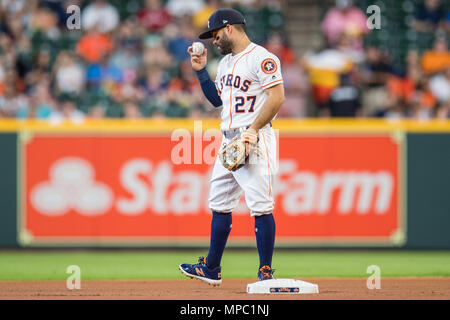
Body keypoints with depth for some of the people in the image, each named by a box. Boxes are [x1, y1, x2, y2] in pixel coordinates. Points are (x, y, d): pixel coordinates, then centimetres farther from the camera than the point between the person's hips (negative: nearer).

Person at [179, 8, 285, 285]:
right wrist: (201, 70, 16)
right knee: (220, 205, 13)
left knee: (261, 207, -11)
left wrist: (253, 130, -23)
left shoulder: (261, 58, -10)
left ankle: (266, 272, -8)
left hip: (256, 140, -10)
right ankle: (211, 268, 21)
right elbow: (217, 99, 27)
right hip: (228, 141, 10)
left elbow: (277, 97, -18)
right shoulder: (226, 62, 20)